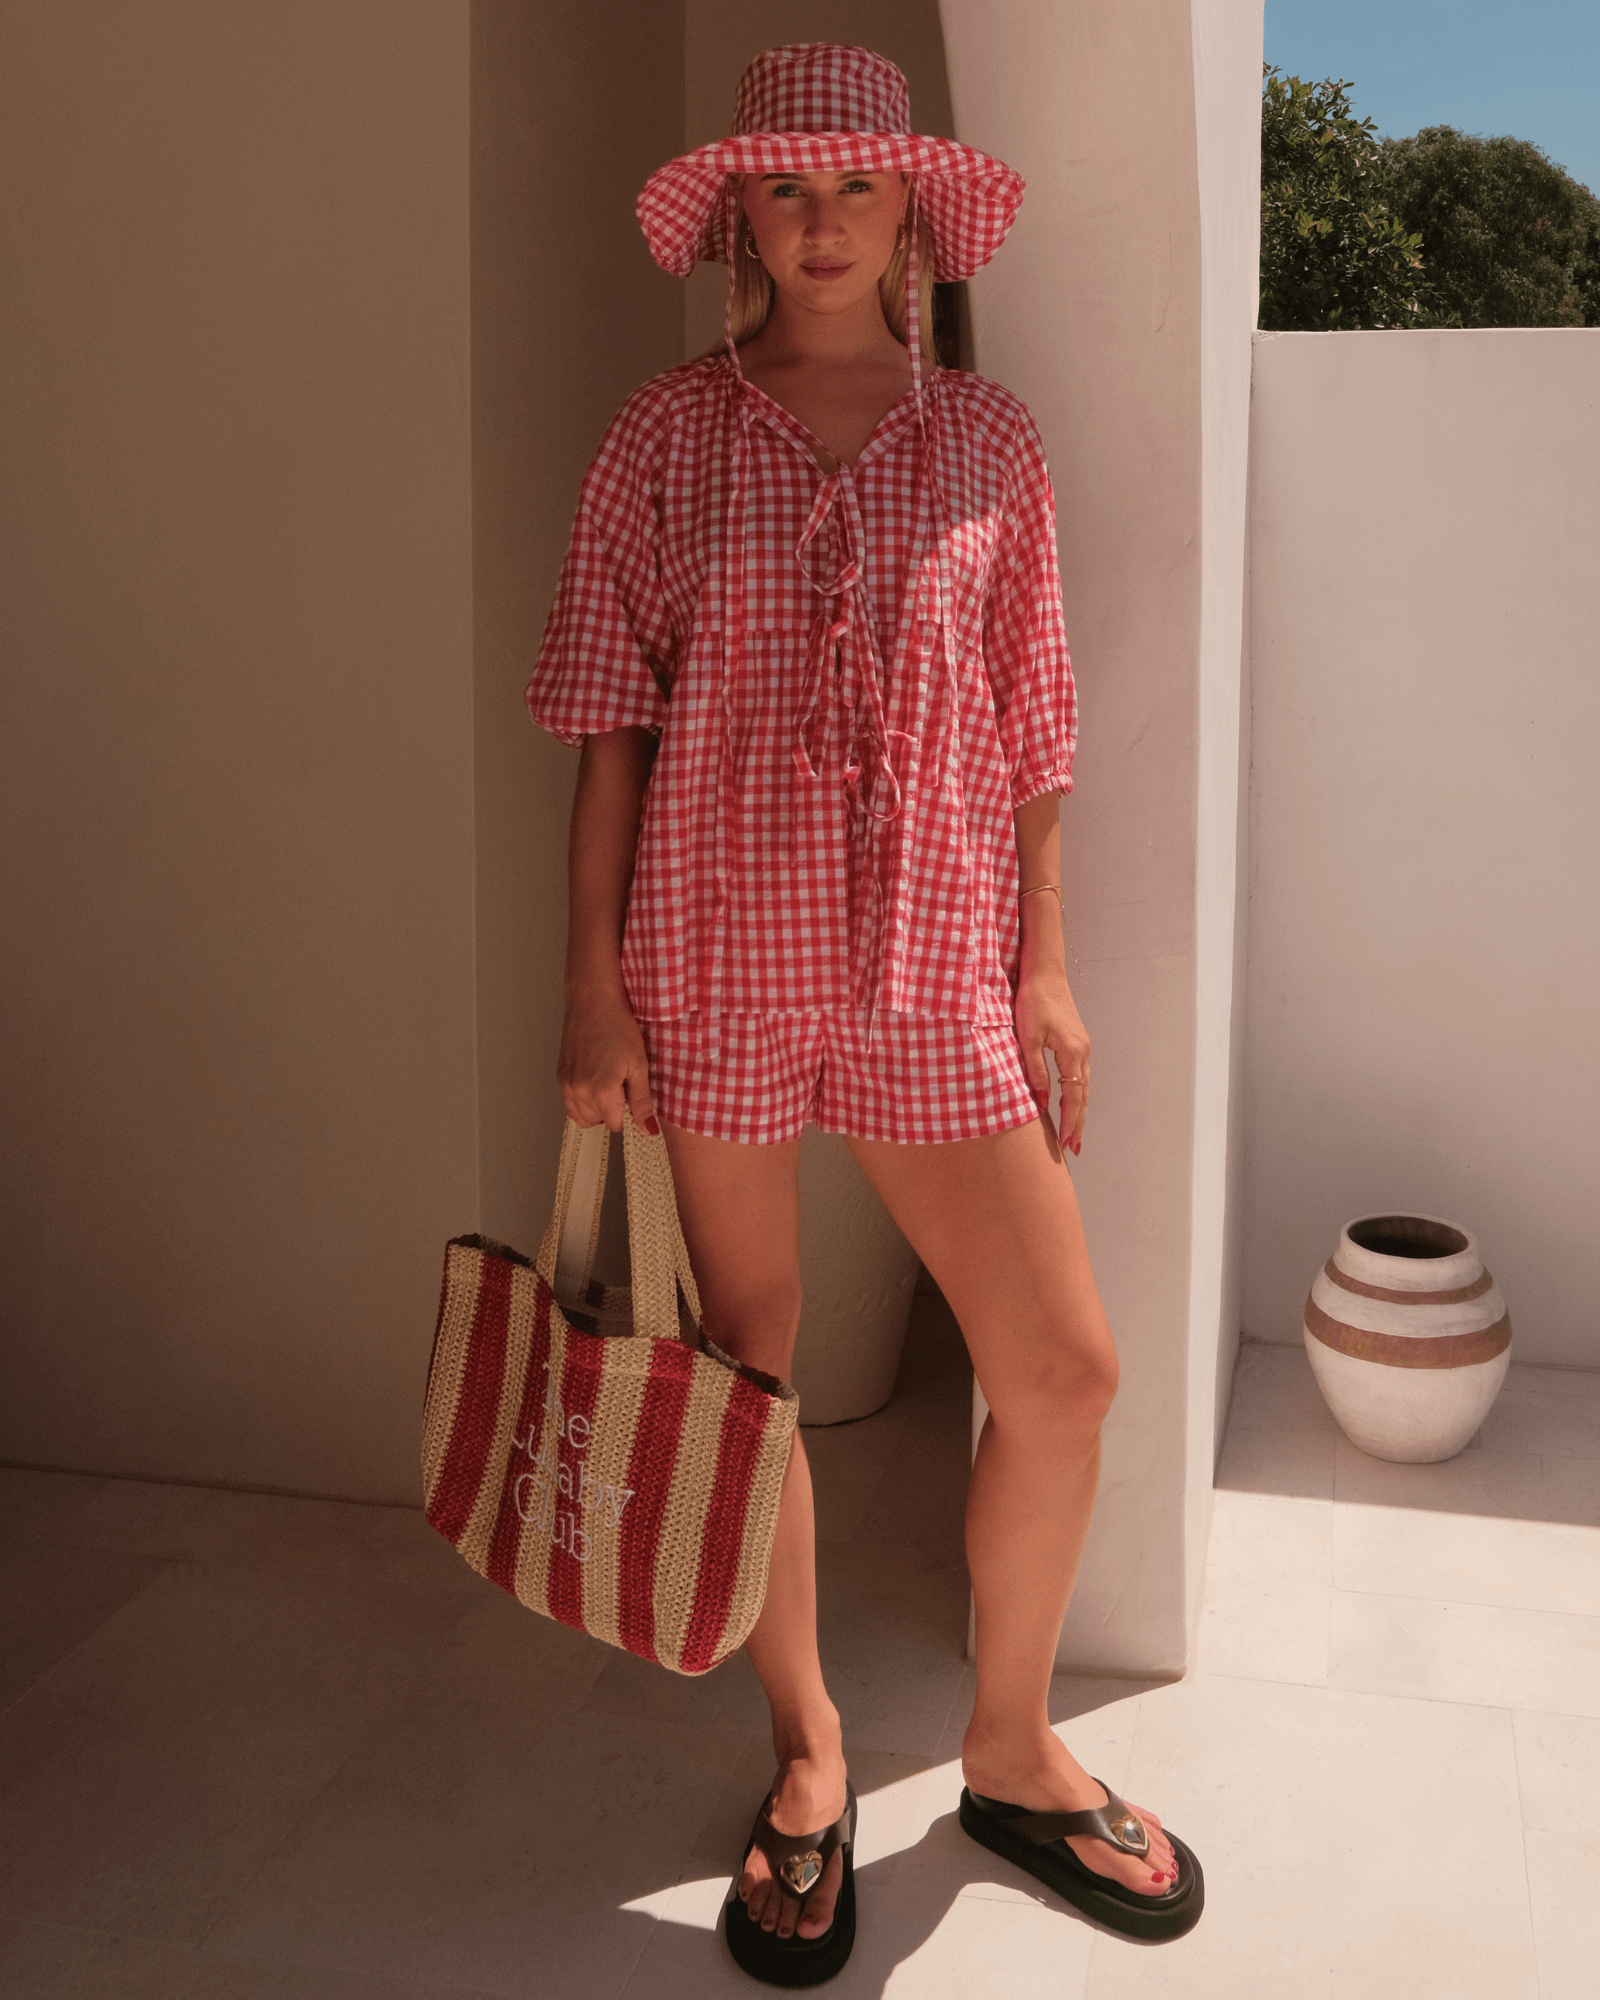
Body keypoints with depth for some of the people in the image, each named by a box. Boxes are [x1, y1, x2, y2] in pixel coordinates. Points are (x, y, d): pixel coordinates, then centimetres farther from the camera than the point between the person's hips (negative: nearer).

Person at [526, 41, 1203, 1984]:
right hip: (713, 954, -1)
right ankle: (807, 1754, 31)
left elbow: (1030, 724, 8)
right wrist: (592, 982, -4)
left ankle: (1009, 1749, 26)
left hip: (931, 956, 2)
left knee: (1064, 1366, 1)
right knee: (744, 1368, 8)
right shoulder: (668, 437, 1)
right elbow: (610, 716, 1)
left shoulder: (987, 442, 6)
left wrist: (1046, 965, 4)